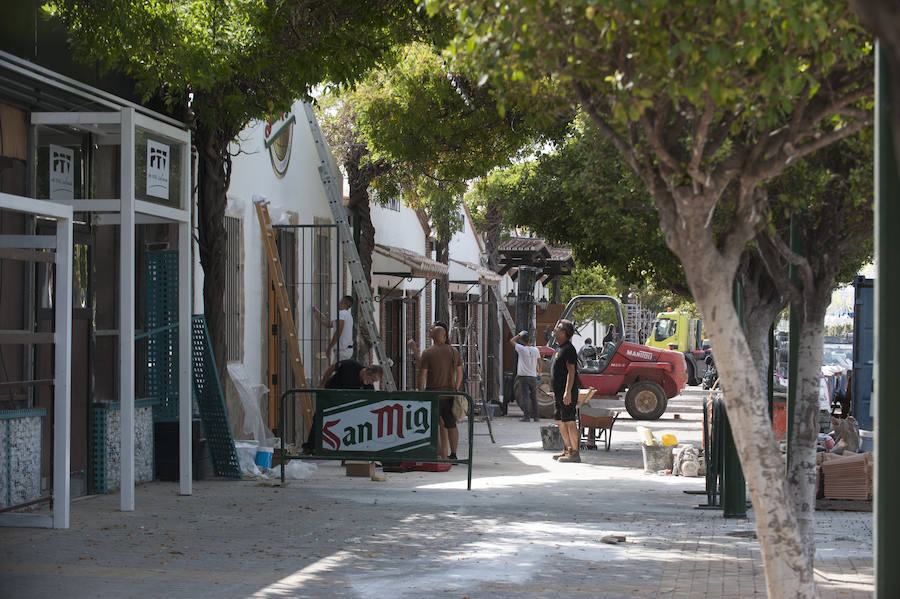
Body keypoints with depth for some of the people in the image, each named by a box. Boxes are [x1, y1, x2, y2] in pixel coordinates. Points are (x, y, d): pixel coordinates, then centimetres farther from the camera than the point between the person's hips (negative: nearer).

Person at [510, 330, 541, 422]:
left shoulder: (522, 349, -10)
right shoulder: (536, 350, 1)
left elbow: (511, 341, 0)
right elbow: (539, 362, 11)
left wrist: (519, 335, 11)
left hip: (523, 377, -4)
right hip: (533, 376, 4)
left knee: (525, 397, -5)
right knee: (534, 397, 11)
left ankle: (527, 416, -11)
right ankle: (535, 416, 13)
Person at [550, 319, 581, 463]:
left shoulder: (568, 349, -13)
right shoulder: (560, 349, 18)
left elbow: (571, 371, -20)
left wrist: (567, 392, -25)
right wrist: (556, 391, 24)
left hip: (567, 393, -10)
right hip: (559, 392, 10)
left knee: (569, 421, -10)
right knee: (561, 421, 14)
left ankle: (575, 453, -8)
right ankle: (568, 450, 21)